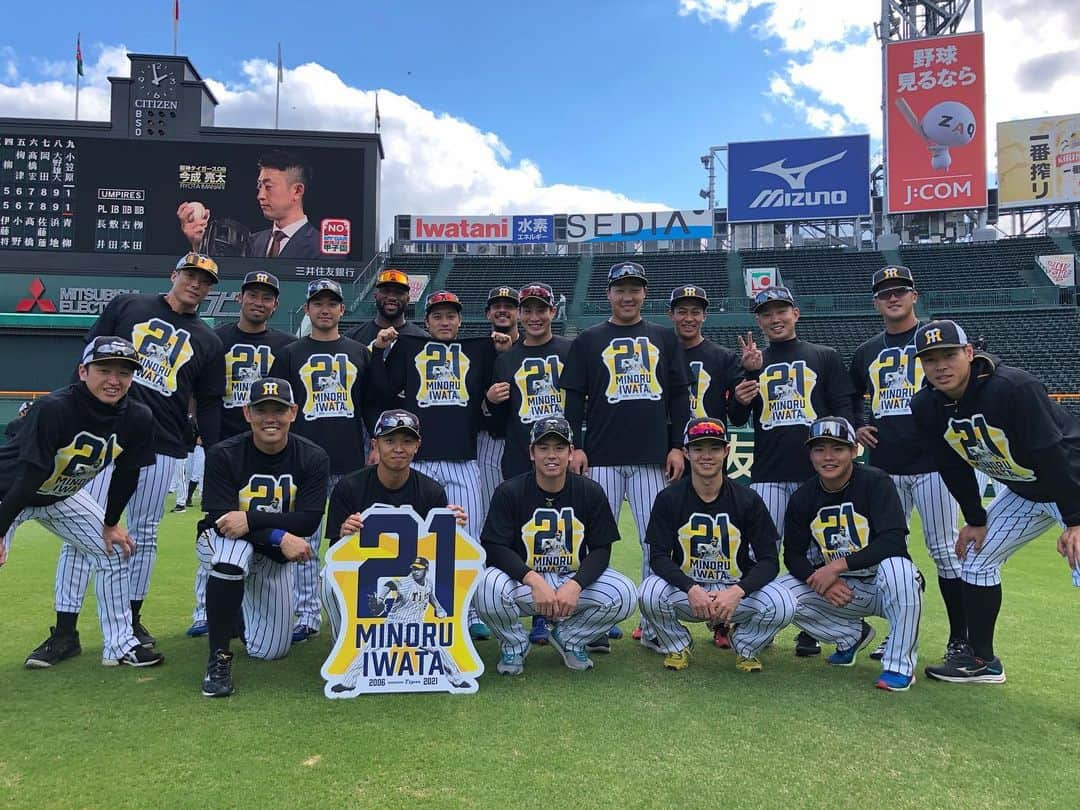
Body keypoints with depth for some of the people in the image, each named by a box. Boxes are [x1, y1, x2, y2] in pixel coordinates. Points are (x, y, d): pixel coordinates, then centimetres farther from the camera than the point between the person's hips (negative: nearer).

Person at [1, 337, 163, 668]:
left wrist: (111, 524, 1)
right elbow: (29, 476, -33)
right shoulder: (53, 408, -34)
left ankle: (120, 644, 15)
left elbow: (126, 475, -7)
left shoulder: (138, 418, -19)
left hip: (62, 496, 5)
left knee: (114, 551, 3)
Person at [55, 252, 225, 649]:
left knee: (144, 533, 8)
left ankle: (132, 618, 23)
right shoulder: (127, 306, 8)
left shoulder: (208, 342, 12)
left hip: (162, 448, 2)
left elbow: (209, 405, 11)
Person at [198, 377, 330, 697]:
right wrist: (280, 537, -35)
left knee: (269, 651, 4)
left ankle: (246, 602, 37)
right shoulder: (222, 455, -18)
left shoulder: (313, 458, -15)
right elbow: (220, 520, -23)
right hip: (224, 540, -2)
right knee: (232, 556, -40)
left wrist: (250, 519, -34)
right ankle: (218, 658, -23)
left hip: (277, 555, 3)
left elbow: (308, 521, -22)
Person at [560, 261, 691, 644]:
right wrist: (575, 446, -3)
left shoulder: (664, 338, 13)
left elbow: (679, 396, 11)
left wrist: (677, 446, 3)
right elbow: (574, 397, 6)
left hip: (653, 457, 1)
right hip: (602, 458, -1)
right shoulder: (588, 340, 9)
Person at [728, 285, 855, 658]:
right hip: (768, 473, 1)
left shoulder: (825, 357, 12)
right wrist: (740, 401, -7)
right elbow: (736, 420, 16)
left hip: (818, 472, -1)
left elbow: (844, 408, 6)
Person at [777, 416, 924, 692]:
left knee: (896, 566, -37)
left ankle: (900, 664, -15)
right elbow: (793, 555, 0)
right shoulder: (802, 498, -2)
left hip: (881, 586, -4)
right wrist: (818, 579, -21)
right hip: (839, 588, 5)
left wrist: (837, 565, -30)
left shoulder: (875, 482, -16)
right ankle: (852, 635, 12)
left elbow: (894, 542, -27)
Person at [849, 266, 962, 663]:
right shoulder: (866, 352, 15)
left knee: (944, 550, -1)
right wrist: (857, 426, 11)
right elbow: (850, 396, 28)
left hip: (931, 462, -4)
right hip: (884, 466, 5)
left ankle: (961, 639, 11)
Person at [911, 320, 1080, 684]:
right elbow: (953, 468, 0)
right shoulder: (927, 407, -11)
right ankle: (982, 660, 22)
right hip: (1021, 493, 7)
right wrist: (975, 520, 4)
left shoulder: (1014, 386, -30)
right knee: (976, 558, 8)